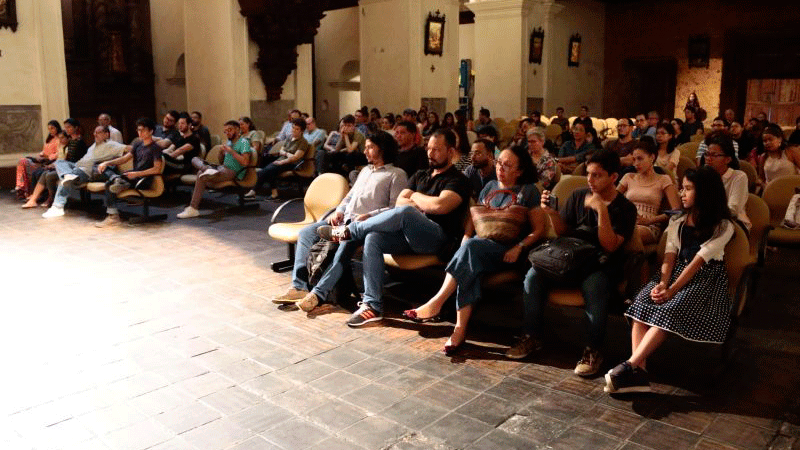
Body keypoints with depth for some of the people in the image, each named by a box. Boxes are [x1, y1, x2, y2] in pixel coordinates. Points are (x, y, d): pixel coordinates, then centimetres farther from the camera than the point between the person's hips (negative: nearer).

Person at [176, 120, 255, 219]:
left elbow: (245, 162, -17)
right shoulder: (229, 142, 24)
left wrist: (231, 151, -16)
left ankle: (193, 209, -27)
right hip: (222, 168, 10)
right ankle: (207, 170, -29)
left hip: (233, 172, -10)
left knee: (202, 177, -28)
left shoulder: (244, 142, -3)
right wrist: (221, 152, 5)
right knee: (195, 159, 5)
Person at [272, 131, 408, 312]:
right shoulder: (365, 170, 30)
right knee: (305, 233, -10)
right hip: (344, 218, 8)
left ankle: (318, 293, -40)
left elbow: (396, 208, -8)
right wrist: (339, 210, 9)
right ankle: (299, 287, -20)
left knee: (345, 246, -37)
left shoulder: (397, 174, 4)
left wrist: (369, 216, -19)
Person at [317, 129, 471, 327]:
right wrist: (421, 206, -4)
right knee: (373, 238, -22)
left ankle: (348, 230, -18)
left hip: (439, 238, -6)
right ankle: (372, 305, -26)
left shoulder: (458, 180, 1)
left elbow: (440, 206, -17)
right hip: (409, 236, 7)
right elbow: (399, 201, 13)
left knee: (405, 212, -35)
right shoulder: (420, 176, 25)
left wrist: (415, 197, 1)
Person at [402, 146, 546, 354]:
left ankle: (435, 303, -35)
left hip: (507, 253, -4)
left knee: (473, 246, -35)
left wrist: (519, 247, -12)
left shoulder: (528, 191, 7)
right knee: (470, 265, -33)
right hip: (480, 246, 4)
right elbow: (474, 218, 21)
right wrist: (465, 239, 2)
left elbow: (539, 229, 3)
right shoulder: (490, 187, 21)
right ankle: (460, 328, -39)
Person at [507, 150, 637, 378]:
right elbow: (562, 231, 12)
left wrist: (602, 210, -24)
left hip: (601, 265, -4)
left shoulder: (625, 208, -4)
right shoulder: (578, 196, 8)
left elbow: (610, 246, -15)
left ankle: (593, 351, -18)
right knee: (533, 275, -23)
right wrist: (551, 212, -8)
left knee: (594, 287, -38)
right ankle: (531, 337, -7)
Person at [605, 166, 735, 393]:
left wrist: (672, 290, -22)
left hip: (707, 277, -4)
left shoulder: (723, 226, -2)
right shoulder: (678, 221, 17)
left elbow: (697, 262, -13)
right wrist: (662, 283, -14)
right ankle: (639, 373, -38)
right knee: (643, 303, -26)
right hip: (676, 271, 5)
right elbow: (669, 256, 5)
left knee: (670, 310, -33)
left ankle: (630, 366, -38)